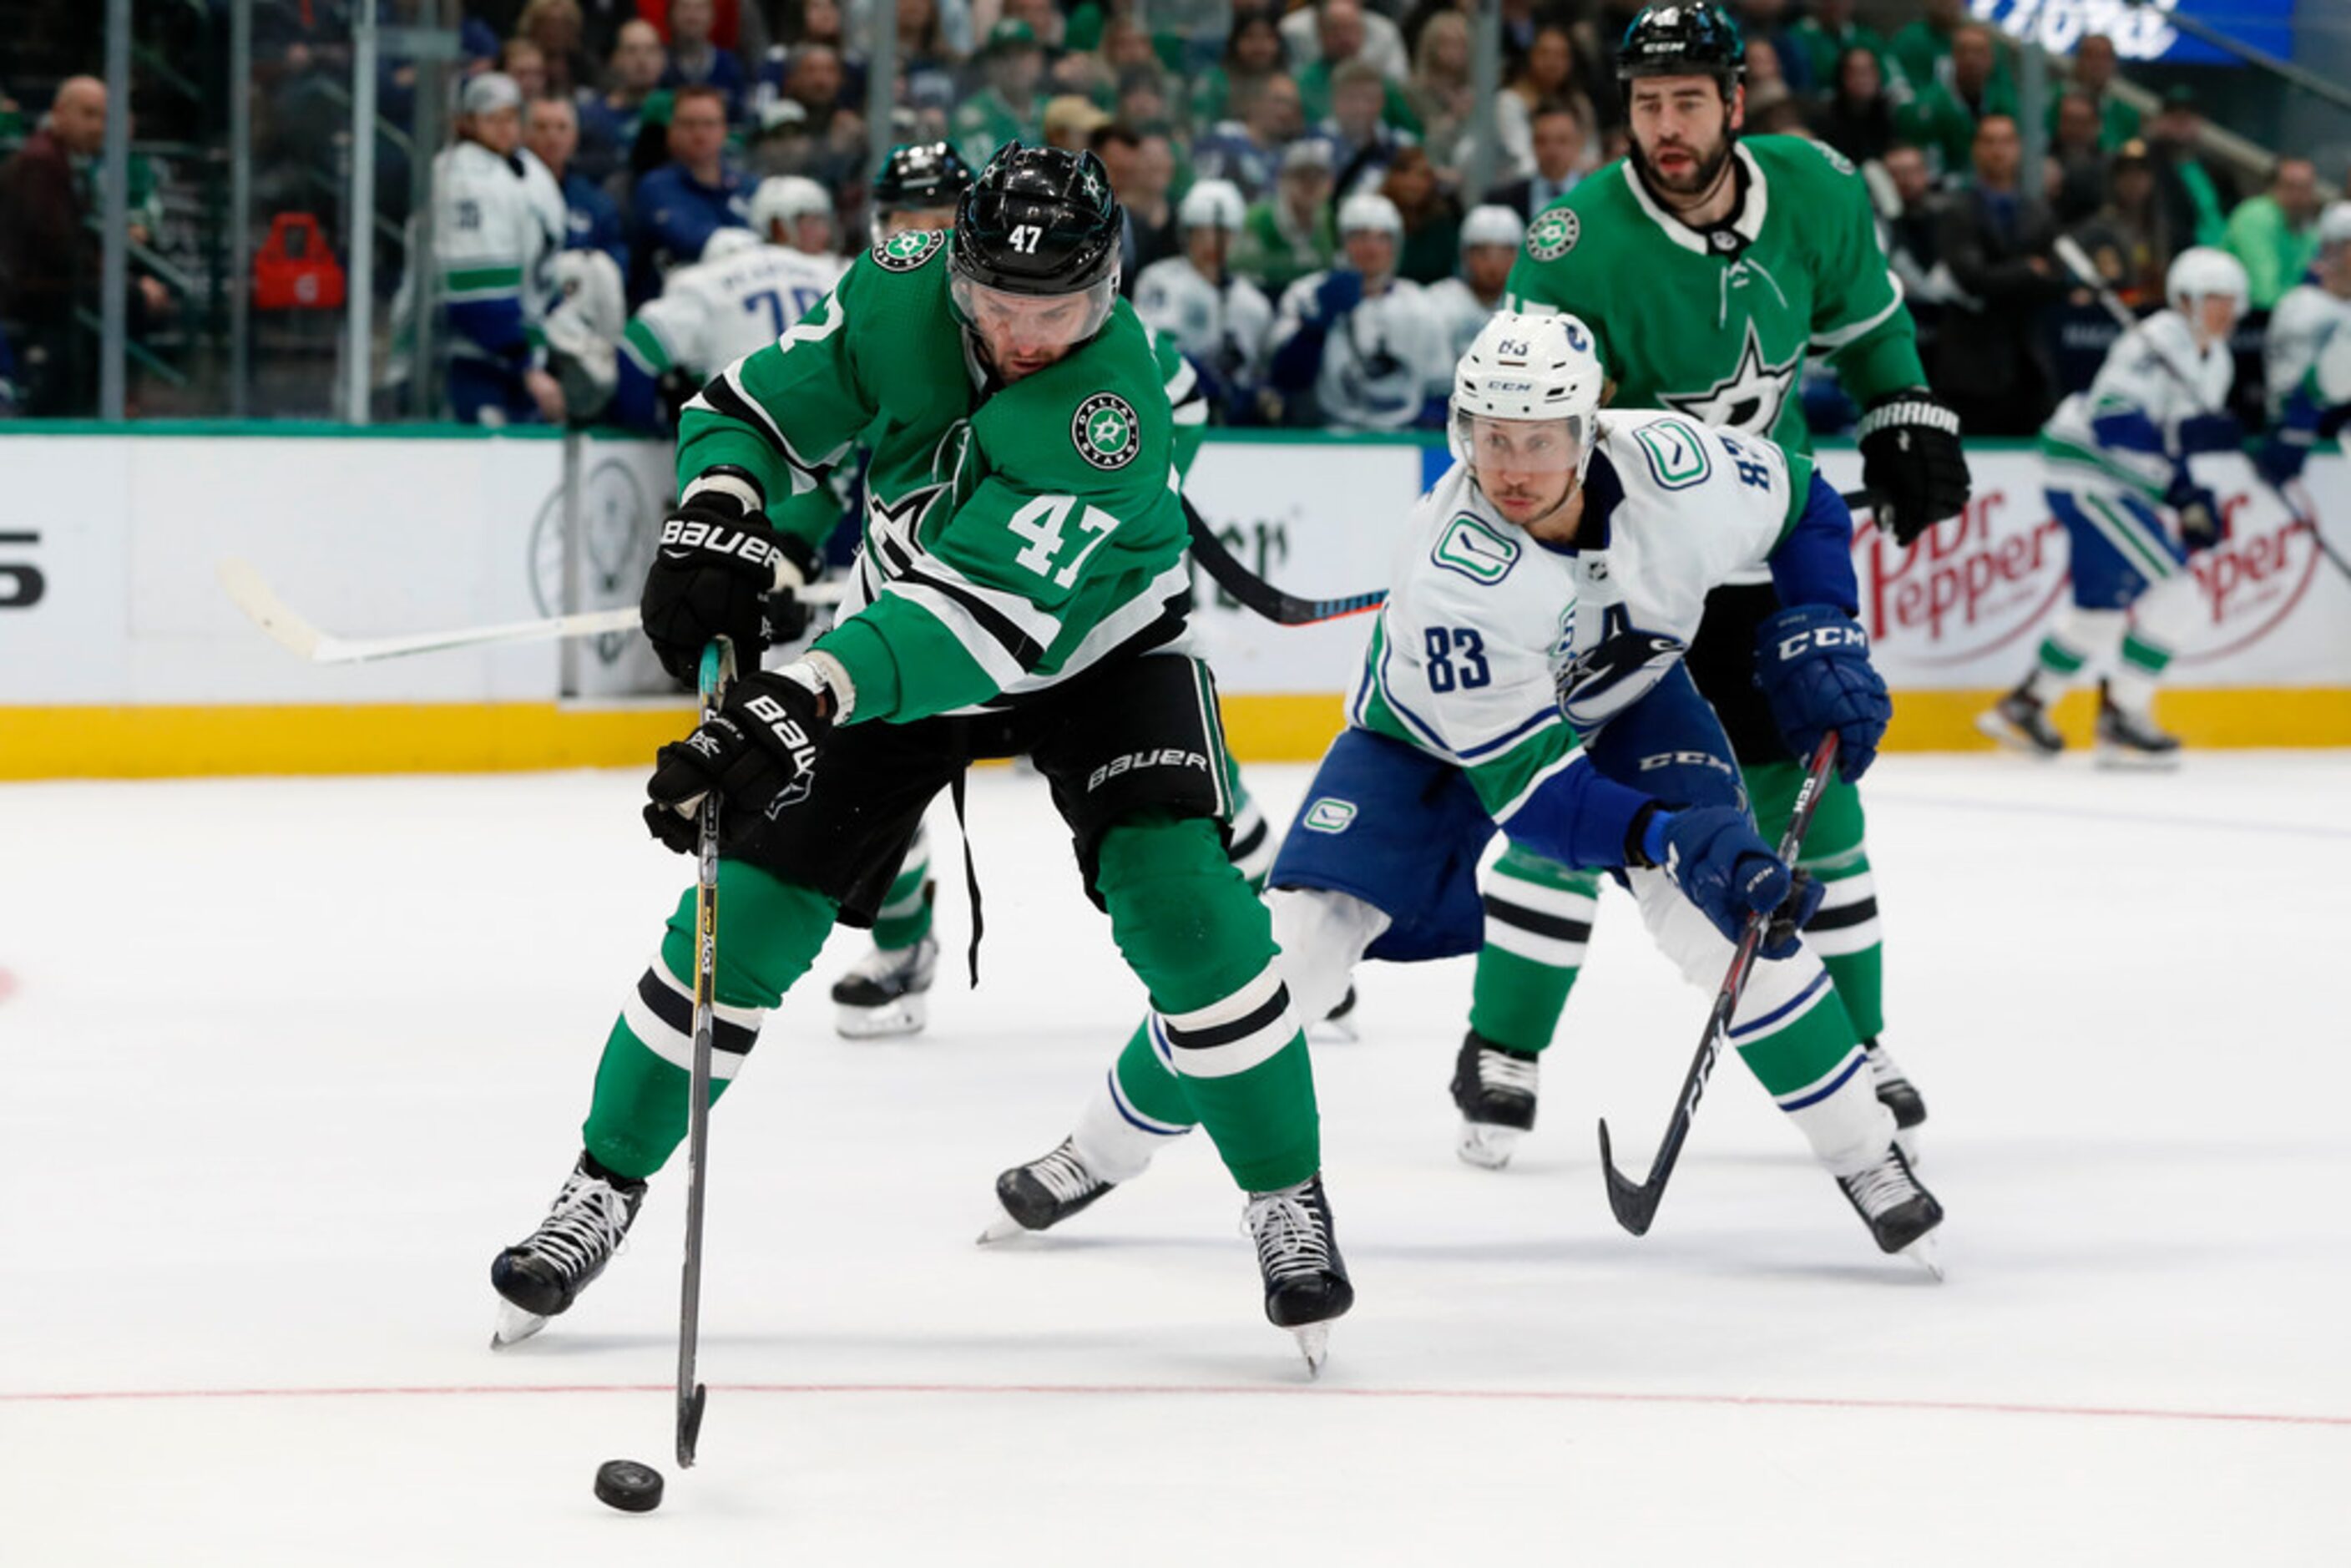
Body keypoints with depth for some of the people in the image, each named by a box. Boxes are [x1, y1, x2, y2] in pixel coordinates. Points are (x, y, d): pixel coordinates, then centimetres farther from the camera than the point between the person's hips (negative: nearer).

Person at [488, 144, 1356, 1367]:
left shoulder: (1112, 404, -37)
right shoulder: (900, 296, -22)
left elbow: (988, 612, -46)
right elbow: (755, 407, -7)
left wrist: (806, 703, -57)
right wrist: (714, 524, -28)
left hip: (1094, 646, -3)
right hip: (893, 637, 3)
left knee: (1181, 900, -21)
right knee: (749, 905, -4)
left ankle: (1287, 1199, -3)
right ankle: (605, 1187, 12)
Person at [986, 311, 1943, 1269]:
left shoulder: (1680, 467, -30)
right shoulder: (1448, 570, -39)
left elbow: (1802, 507, -5)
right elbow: (1523, 784, -37)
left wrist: (1819, 644, -18)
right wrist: (1672, 841, -50)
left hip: (1626, 697, 2)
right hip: (1435, 725, -2)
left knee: (1723, 913, -21)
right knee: (1300, 933, -14)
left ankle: (1865, 1155, -5)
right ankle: (1103, 1149, 5)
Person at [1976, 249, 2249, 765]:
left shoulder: (2216, 362, 13)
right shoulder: (2157, 344, -19)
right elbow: (2109, 422, -29)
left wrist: (2190, 499, 11)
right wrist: (2184, 435, -36)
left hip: (2123, 487, 11)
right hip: (2087, 476, -11)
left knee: (2102, 607, 20)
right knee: (2172, 597, -14)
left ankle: (2024, 705, 32)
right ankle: (2122, 720, -7)